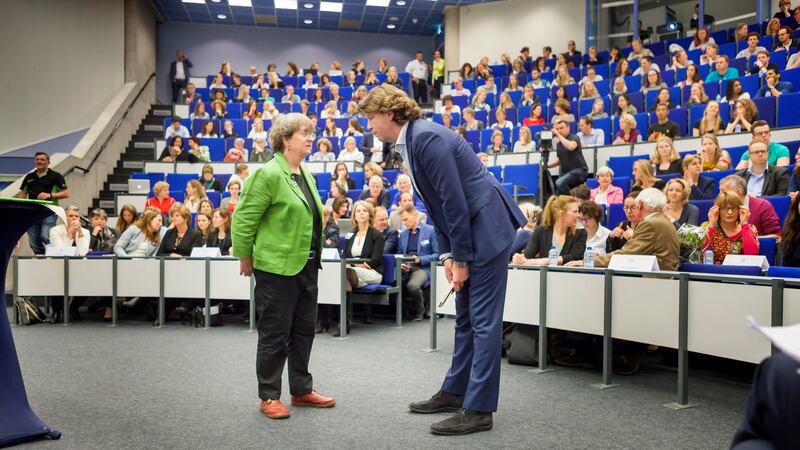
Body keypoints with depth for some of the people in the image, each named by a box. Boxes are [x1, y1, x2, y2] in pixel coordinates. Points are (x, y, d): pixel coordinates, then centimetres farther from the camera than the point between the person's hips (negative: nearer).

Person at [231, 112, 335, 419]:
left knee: (304, 330, 15)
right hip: (277, 267, -8)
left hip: (306, 266, 9)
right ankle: (269, 397, 15)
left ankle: (301, 390, 29)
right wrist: (245, 257, -7)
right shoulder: (269, 174, -15)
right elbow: (243, 219, -14)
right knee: (275, 333, 2)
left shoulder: (306, 174, 12)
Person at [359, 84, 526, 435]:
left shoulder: (427, 138, -20)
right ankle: (455, 391, 28)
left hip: (487, 227, -10)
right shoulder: (408, 142, 10)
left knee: (483, 319, -5)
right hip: (466, 231, 10)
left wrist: (461, 259, -15)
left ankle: (478, 409, 3)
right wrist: (447, 254, 6)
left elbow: (455, 201, -21)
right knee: (466, 316, 16)